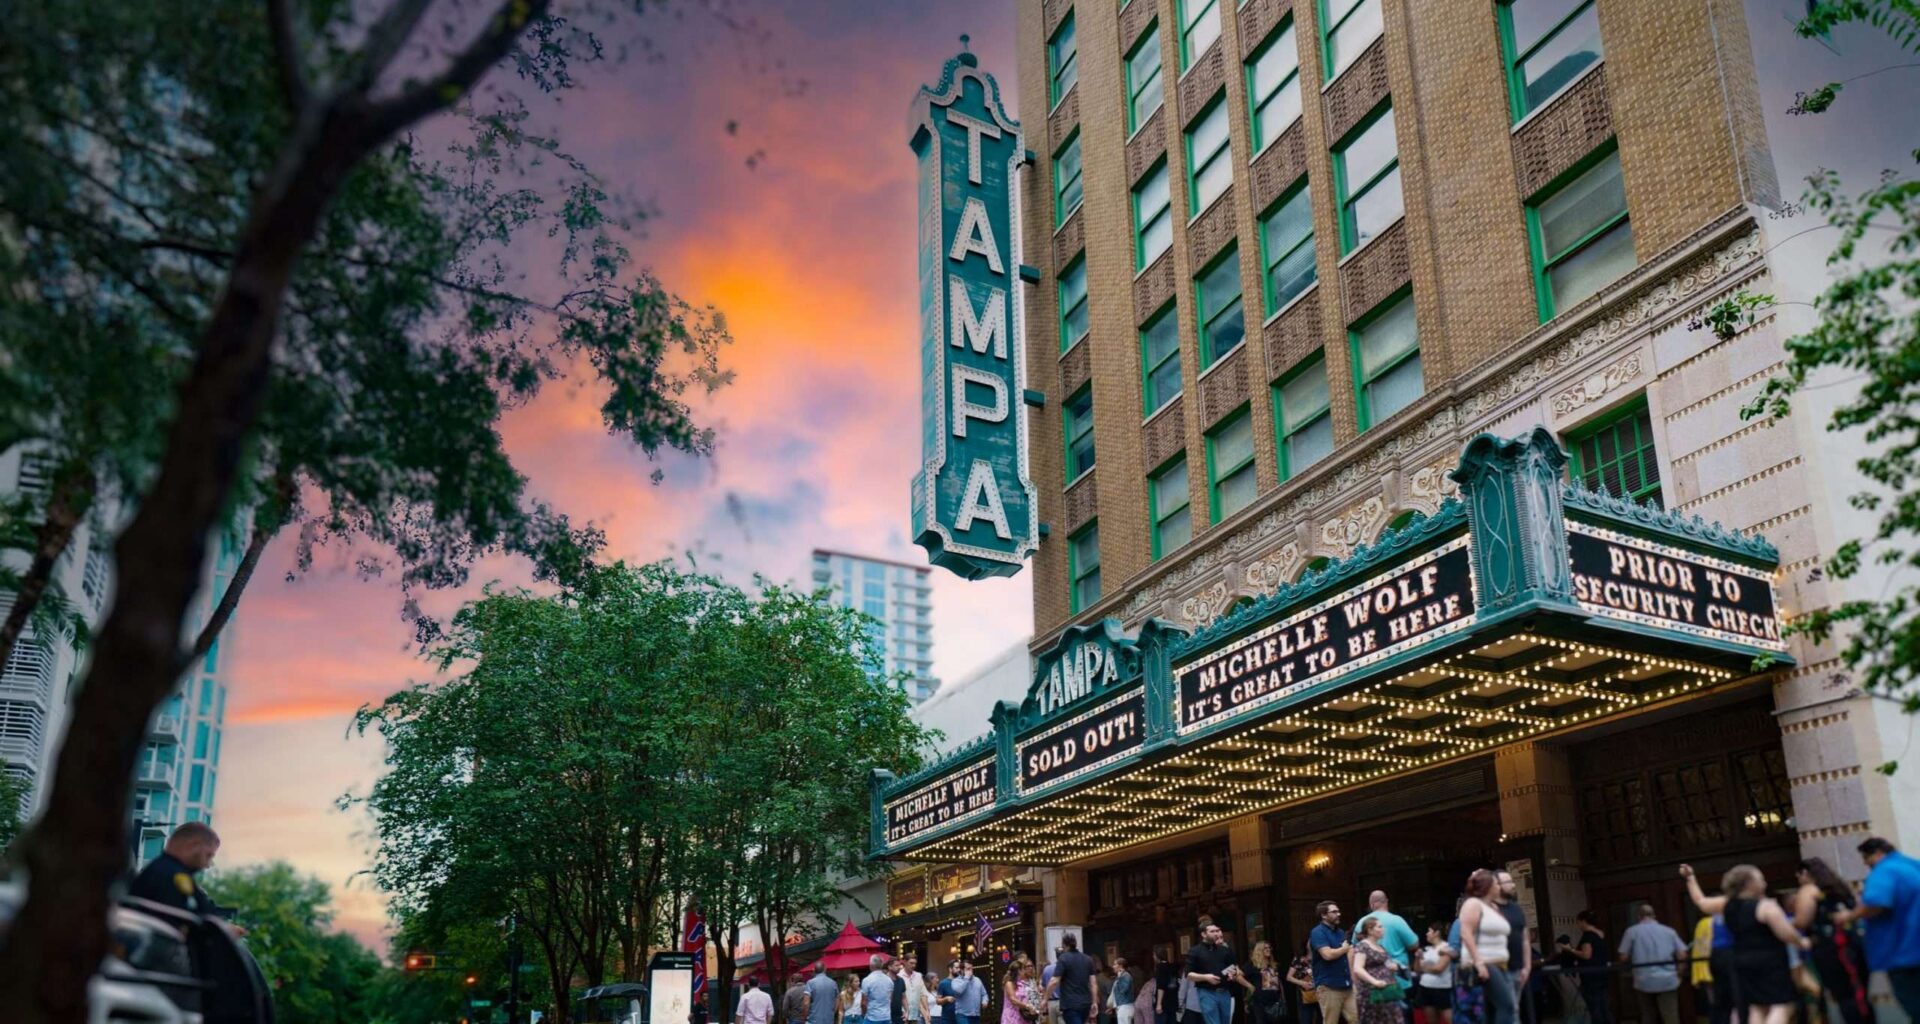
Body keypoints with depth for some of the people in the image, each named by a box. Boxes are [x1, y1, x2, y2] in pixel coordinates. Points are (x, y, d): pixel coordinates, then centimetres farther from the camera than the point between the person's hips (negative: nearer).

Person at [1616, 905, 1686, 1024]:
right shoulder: (1669, 931, 7)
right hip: (1668, 981, 1)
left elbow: (1623, 957, -1)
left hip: (1644, 982, 0)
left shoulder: (1632, 931, 2)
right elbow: (1682, 955, -1)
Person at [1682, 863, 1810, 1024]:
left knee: (1757, 1007, 12)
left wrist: (1690, 877, 32)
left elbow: (1701, 901, 21)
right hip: (1771, 962, -7)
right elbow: (1786, 934, -19)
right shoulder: (1766, 906, -14)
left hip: (1743, 963, 7)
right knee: (1781, 1006, -6)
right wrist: (1801, 942, 1)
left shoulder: (1727, 905, 8)